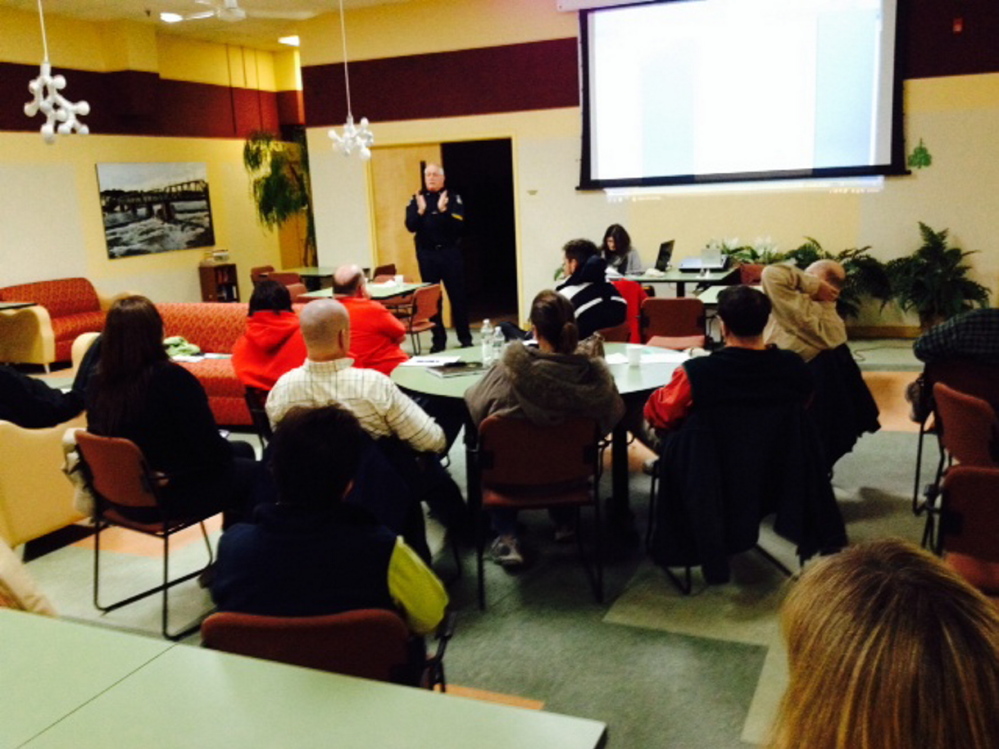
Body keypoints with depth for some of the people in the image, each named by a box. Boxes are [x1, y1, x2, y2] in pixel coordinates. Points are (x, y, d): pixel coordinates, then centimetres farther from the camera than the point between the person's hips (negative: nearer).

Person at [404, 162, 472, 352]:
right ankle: (438, 340, 13)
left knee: (457, 295, 1)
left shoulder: (453, 198, 0)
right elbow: (410, 226, -4)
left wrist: (443, 210, -24)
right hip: (426, 254, 2)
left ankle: (465, 338, 10)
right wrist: (420, 211, -19)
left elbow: (459, 224, -12)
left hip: (450, 252, -2)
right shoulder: (417, 199, 6)